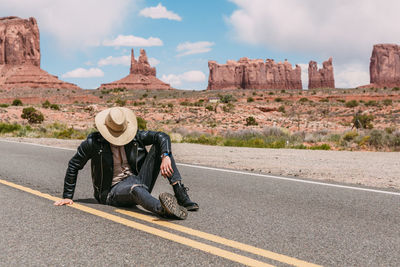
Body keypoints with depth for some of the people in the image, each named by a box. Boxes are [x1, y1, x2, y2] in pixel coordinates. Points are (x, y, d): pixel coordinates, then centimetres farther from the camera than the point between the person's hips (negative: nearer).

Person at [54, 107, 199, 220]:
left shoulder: (135, 136, 1)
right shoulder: (93, 142, -5)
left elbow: (162, 136, -5)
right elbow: (73, 165, 4)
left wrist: (166, 157, -26)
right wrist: (67, 196, 6)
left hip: (139, 182, 4)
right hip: (114, 191, -4)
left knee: (160, 147, -11)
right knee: (135, 188, -41)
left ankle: (181, 196, -23)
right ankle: (163, 209, -73)